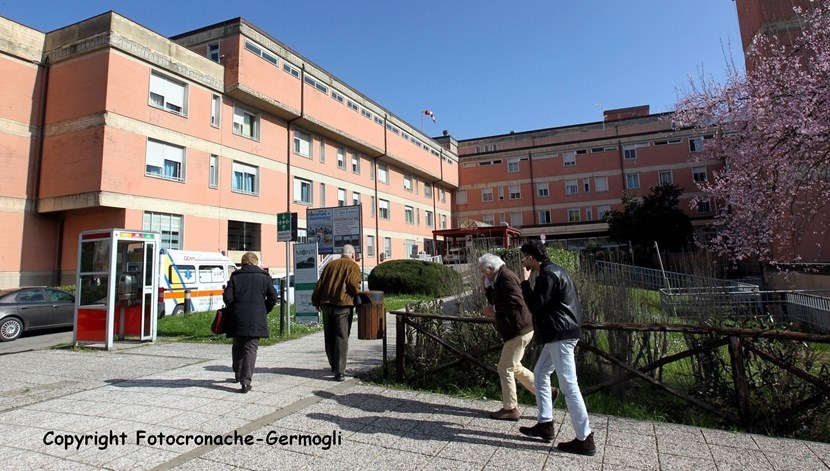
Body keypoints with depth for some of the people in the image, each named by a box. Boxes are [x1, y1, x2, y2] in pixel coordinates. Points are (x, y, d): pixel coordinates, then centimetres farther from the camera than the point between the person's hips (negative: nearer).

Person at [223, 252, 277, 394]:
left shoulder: (235, 277, 3)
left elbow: (227, 297, -4)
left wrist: (234, 310, 14)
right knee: (251, 348, 0)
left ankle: (238, 374, 36)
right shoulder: (264, 277, 3)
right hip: (256, 320, -1)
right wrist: (265, 311, 12)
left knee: (237, 347, 19)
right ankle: (245, 381, -8)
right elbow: (273, 297, -2)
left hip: (238, 319, 2)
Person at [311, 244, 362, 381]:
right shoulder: (353, 266, 2)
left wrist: (316, 302, 19)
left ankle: (334, 366, 28)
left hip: (326, 304, 5)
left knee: (329, 337, 15)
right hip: (343, 304, -5)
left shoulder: (331, 265, 17)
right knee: (341, 338, -3)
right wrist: (357, 296, 5)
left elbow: (320, 284, 14)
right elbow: (353, 284, -13)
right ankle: (339, 371, -7)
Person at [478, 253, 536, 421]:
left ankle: (510, 409, 12)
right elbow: (494, 300, 15)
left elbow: (516, 302, -29)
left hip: (519, 330, -11)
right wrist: (487, 286, 1)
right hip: (516, 330, 11)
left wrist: (494, 308, -19)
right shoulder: (500, 278, 12)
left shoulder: (506, 277, -19)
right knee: (514, 367, 19)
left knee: (505, 368, -1)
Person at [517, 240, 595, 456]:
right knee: (540, 374, 17)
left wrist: (525, 281, -10)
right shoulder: (553, 270, 16)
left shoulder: (548, 275, -16)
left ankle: (585, 439, 2)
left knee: (568, 385, -5)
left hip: (560, 335, -11)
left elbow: (535, 305, -16)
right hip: (559, 334, 11)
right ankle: (545, 425, 23)